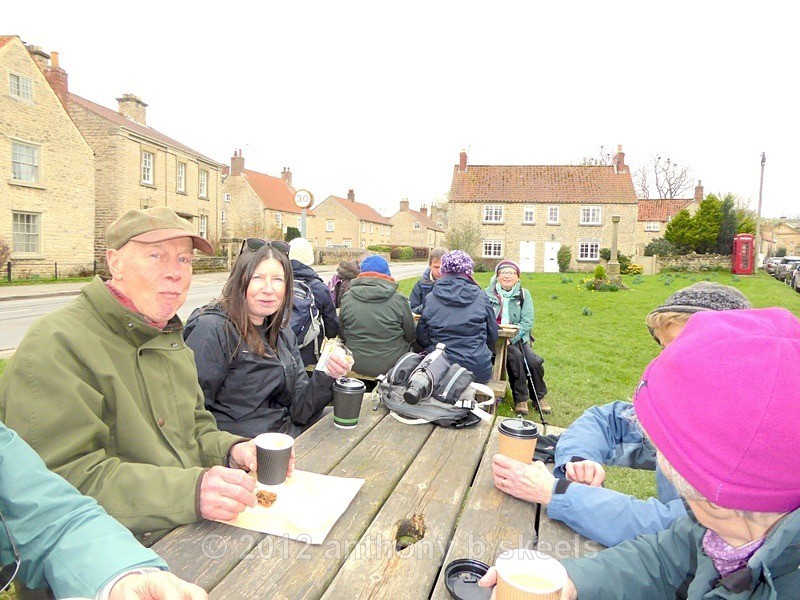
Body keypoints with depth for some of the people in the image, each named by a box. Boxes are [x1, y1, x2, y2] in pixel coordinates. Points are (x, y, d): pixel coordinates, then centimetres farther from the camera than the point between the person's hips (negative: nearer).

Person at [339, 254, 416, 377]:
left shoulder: (346, 299, -4)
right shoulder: (399, 299, -10)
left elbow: (341, 335, 5)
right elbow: (410, 336, -1)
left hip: (356, 366, 3)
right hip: (391, 365, -2)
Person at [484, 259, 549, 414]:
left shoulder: (524, 294, 6)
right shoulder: (488, 294, 0)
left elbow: (527, 322, -4)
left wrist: (511, 338, -18)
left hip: (518, 338, 2)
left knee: (534, 361, -21)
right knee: (515, 356, -29)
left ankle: (539, 397, 5)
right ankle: (520, 399, -11)